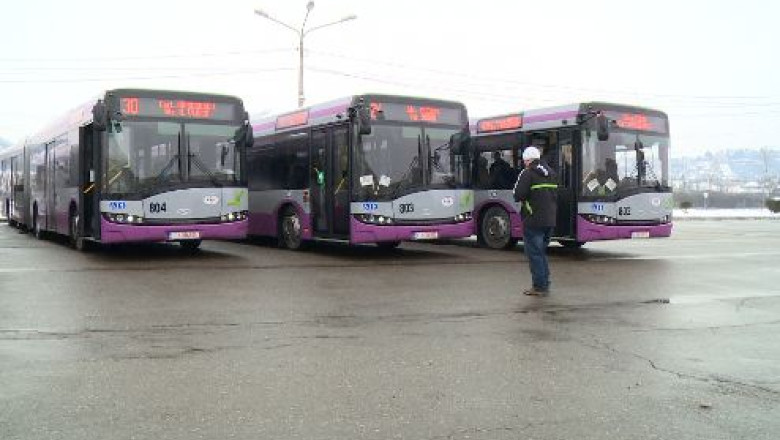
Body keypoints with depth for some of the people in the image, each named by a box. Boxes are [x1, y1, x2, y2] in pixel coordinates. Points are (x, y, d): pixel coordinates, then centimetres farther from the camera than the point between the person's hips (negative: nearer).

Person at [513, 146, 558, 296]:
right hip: (550, 220, 7)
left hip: (533, 220, -7)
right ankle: (545, 285, 20)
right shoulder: (551, 173, 13)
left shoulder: (527, 173, -12)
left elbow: (518, 196, -16)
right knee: (542, 252, 18)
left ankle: (539, 286, 0)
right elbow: (555, 195, 17)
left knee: (534, 253, 0)